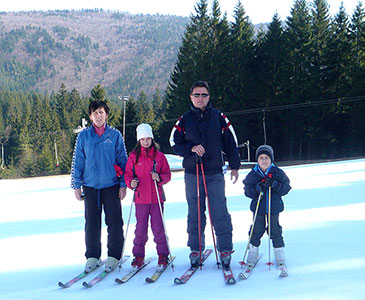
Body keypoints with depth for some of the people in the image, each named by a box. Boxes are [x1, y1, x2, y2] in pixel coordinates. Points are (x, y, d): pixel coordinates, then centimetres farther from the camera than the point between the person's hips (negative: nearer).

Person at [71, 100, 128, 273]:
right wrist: (76, 185, 5)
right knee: (92, 222, 7)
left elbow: (123, 160, 6)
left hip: (111, 185, -1)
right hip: (90, 186, 1)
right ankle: (92, 256, 17)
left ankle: (114, 256, 11)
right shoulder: (84, 136, 5)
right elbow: (77, 162, 9)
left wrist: (123, 184, 1)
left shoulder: (115, 135, 3)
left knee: (114, 221, 0)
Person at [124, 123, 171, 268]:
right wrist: (131, 183, -14)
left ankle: (163, 254, 14)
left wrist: (159, 178, -16)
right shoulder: (133, 156, 5)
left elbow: (167, 174, 5)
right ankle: (138, 255, 15)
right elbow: (128, 174, 6)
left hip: (157, 197, 0)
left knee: (158, 227, 0)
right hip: (140, 198, 1)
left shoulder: (159, 156, 5)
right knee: (140, 228, 2)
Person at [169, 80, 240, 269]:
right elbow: (175, 143, 7)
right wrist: (191, 149, -11)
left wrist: (234, 166, 8)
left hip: (215, 172, -1)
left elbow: (230, 142, 10)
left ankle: (225, 249, 5)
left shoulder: (219, 118, 6)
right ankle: (196, 249, 14)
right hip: (192, 172, 1)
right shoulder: (184, 120, 7)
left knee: (220, 212, -4)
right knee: (195, 213, 5)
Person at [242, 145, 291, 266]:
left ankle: (279, 255, 19)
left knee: (275, 230, 5)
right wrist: (258, 188, -24)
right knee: (257, 230, 6)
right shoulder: (252, 174, -5)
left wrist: (275, 184, -23)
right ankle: (253, 252, 23)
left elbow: (286, 188, -6)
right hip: (258, 207, 0)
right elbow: (247, 191, -6)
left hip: (274, 207, 0)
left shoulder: (278, 173, -6)